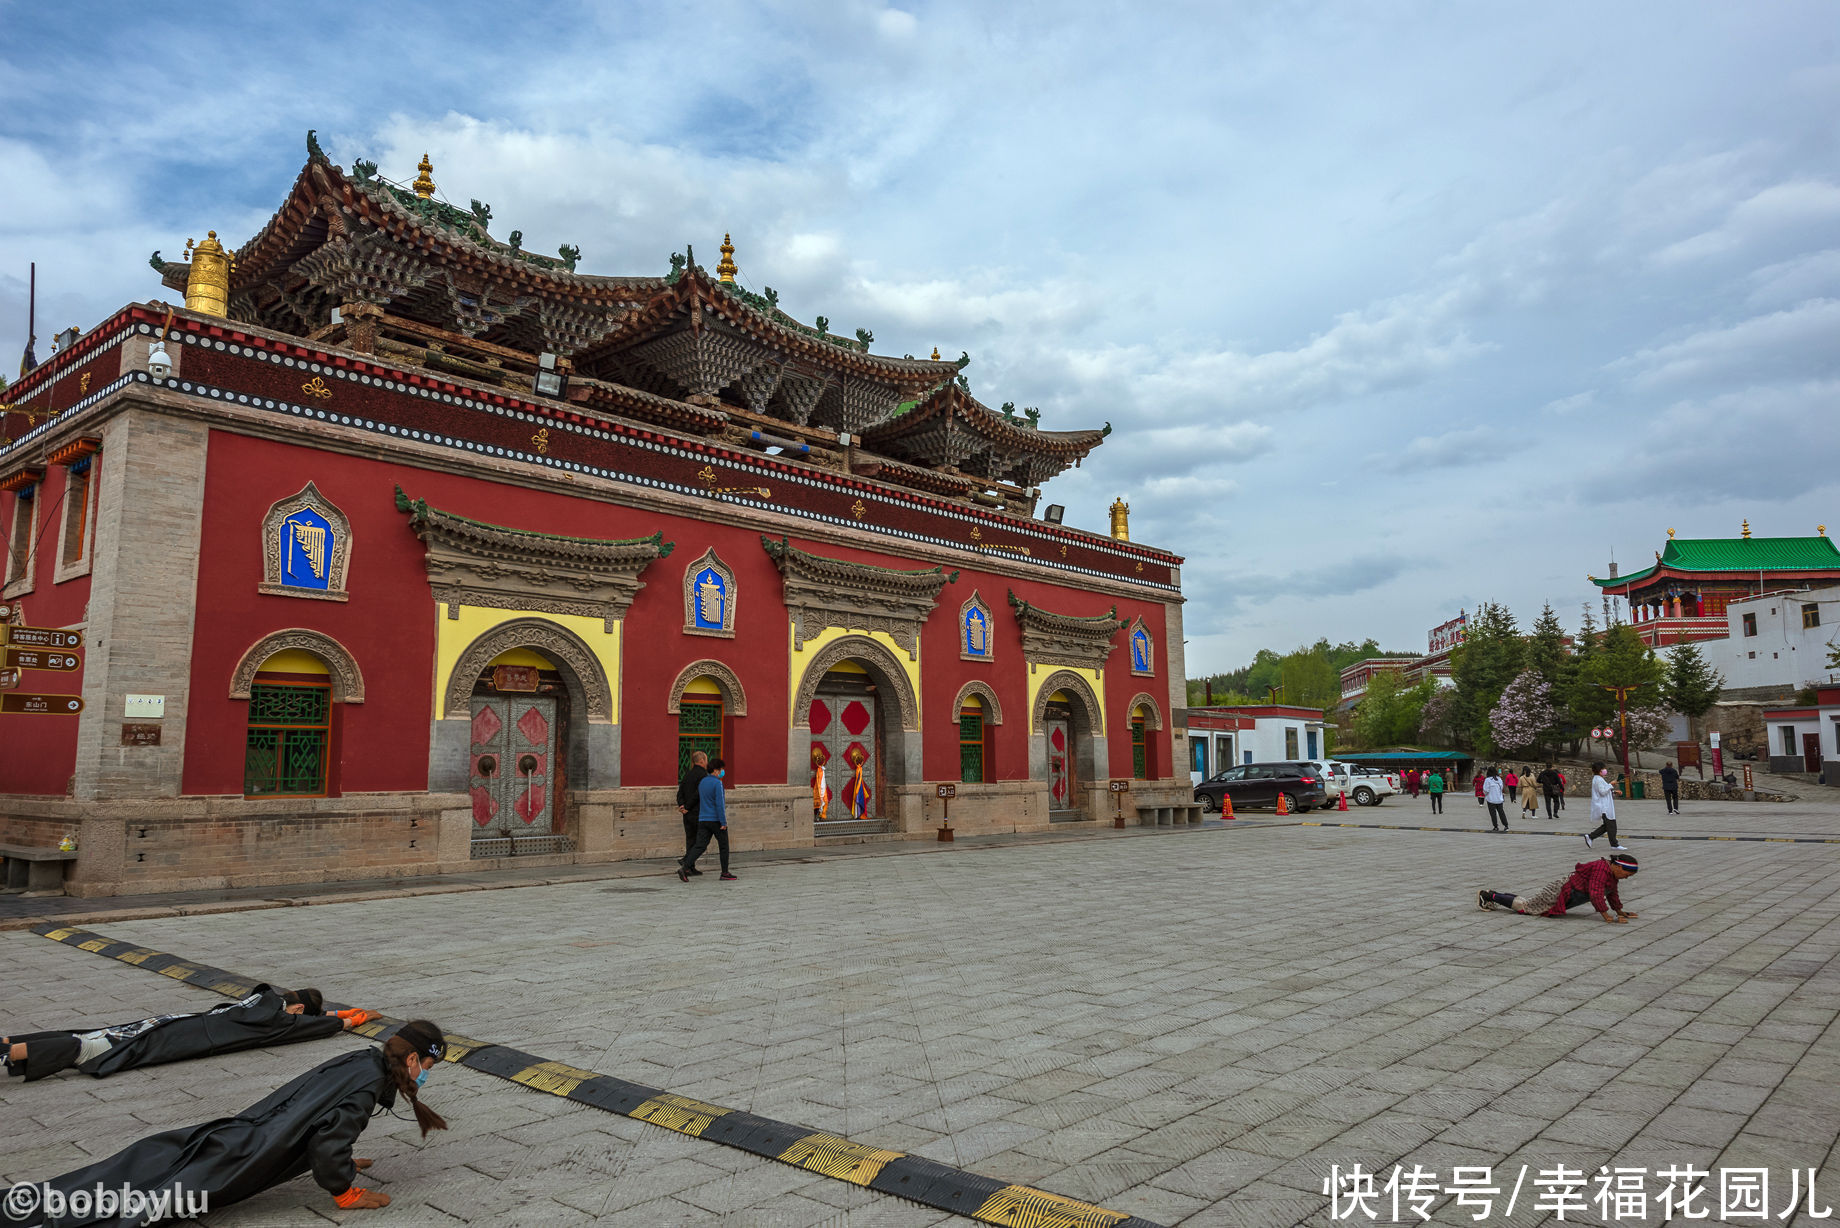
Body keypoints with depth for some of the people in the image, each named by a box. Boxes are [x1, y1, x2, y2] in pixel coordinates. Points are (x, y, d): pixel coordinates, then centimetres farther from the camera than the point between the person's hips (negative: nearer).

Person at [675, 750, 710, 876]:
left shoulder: (688, 774, 12)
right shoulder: (703, 775, -12)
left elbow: (680, 792, 3)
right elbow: (698, 793, -20)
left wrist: (681, 805, -8)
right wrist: (687, 807, -13)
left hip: (688, 813, 7)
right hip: (698, 812, -7)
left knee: (691, 839, 11)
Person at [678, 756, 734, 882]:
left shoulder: (702, 782, 11)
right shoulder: (717, 783, -13)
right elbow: (719, 804, -18)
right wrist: (723, 822, -16)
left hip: (703, 820, 6)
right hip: (716, 820, -6)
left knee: (700, 846, 1)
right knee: (724, 846, 8)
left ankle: (685, 867, -17)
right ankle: (725, 873, 13)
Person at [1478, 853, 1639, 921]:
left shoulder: (1613, 873, 5)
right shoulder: (1601, 870, -26)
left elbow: (1611, 893, 18)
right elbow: (1596, 894, -31)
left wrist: (1620, 911, 12)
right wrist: (1607, 917, -28)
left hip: (1566, 898, 9)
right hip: (1561, 891, -9)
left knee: (1527, 903, 16)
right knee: (1524, 906, -3)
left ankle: (1493, 895, 22)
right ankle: (1486, 895, 3)